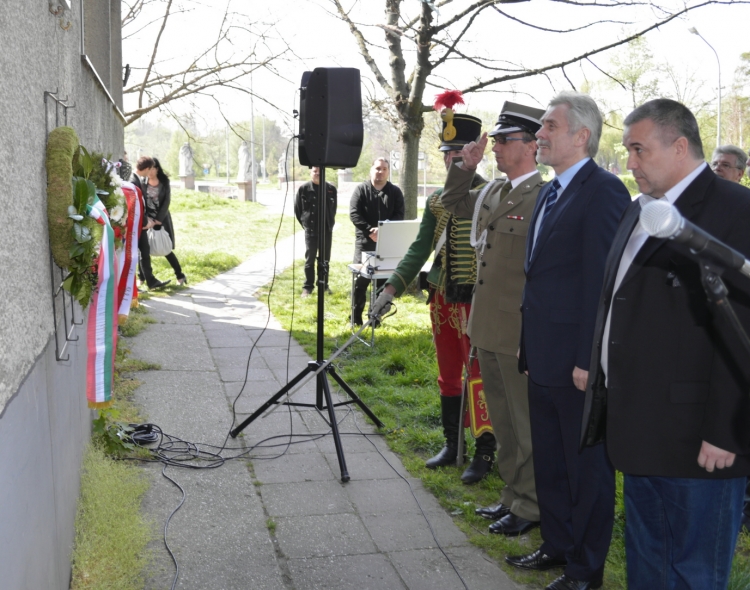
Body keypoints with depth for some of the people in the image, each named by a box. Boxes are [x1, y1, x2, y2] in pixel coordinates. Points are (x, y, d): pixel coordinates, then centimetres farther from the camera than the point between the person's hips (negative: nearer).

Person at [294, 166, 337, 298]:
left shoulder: (331, 189, 1)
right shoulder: (304, 189, -4)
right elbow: (297, 210, 5)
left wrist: (330, 224, 11)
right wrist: (305, 224, 5)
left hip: (327, 230, 2)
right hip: (311, 230, -2)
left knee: (325, 260, 11)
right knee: (310, 260, 2)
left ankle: (324, 284, 22)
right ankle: (307, 287, 9)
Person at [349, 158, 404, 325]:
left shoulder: (395, 192, 9)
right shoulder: (361, 189, 3)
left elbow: (399, 215, 0)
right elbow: (354, 213, -6)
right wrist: (370, 230, -18)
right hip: (364, 241, -2)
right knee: (360, 280, -1)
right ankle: (356, 317, 8)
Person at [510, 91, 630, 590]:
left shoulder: (603, 191, -15)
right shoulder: (550, 192, 14)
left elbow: (602, 281, -20)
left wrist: (589, 360, -22)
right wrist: (529, 343, 17)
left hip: (577, 360, -9)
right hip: (545, 357, 9)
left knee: (587, 466, 6)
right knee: (549, 460, 20)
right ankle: (558, 546, 37)